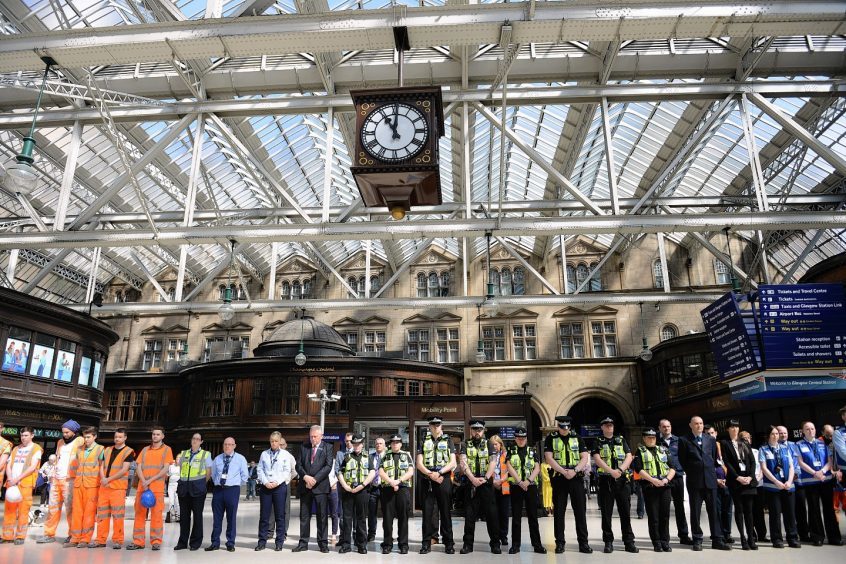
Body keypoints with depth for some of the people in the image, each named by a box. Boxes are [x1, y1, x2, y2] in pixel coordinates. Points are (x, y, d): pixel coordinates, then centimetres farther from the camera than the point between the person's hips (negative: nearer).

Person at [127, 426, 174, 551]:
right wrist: (144, 481, -9)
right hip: (142, 486, 4)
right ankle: (138, 541, 11)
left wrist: (150, 480, -12)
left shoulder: (166, 449, 5)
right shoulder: (145, 450, 16)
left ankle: (156, 542, -1)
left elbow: (165, 469, -4)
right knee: (139, 514, 4)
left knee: (156, 515, -5)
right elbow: (138, 467, 8)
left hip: (157, 487, -4)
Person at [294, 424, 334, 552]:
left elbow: (328, 466, -7)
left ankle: (323, 543, 11)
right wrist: (305, 477, -13)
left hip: (320, 486, -2)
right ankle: (303, 543, 15)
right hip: (305, 486, 3)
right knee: (304, 516, 7)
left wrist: (315, 479, -15)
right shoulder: (304, 447, 9)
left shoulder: (327, 447, 1)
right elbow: (298, 465, 4)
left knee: (322, 516, 3)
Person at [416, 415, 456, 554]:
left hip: (444, 479, -1)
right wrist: (430, 474, -11)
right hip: (427, 480, 1)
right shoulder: (424, 442, 10)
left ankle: (449, 543, 10)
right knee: (427, 512, 2)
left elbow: (453, 463, 0)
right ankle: (426, 543, 10)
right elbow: (419, 464, 3)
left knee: (445, 512, 3)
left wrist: (439, 473, -12)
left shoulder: (447, 441, 8)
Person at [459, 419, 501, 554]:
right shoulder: (466, 445, 7)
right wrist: (473, 479, -17)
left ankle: (495, 544, 10)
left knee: (491, 514, 1)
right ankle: (468, 544, 11)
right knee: (469, 515, 3)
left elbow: (492, 463, 0)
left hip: (486, 484, 0)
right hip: (471, 484, 0)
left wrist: (485, 478, -14)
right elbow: (463, 463, -5)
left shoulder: (488, 444, 8)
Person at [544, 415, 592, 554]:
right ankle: (560, 543, 12)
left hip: (577, 478, 1)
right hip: (558, 479, -1)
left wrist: (574, 470, -14)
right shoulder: (551, 439, 3)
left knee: (580, 511, 2)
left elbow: (585, 458, 3)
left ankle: (583, 542, 11)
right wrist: (564, 471, -16)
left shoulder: (577, 439, 9)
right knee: (558, 511, 3)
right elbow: (549, 459, -6)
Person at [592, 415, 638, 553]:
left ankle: (629, 542, 9)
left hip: (622, 479, 2)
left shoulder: (621, 440, 14)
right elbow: (597, 459, -6)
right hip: (605, 480, -1)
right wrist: (611, 471, -19)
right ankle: (608, 542, 9)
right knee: (606, 513, 2)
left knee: (625, 512, 2)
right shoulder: (598, 442, 7)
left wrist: (620, 470, -14)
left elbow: (629, 457, 3)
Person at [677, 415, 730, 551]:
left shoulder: (711, 439, 10)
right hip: (694, 481, -2)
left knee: (713, 510, 5)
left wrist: (712, 471, 9)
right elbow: (682, 460, 3)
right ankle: (697, 540, 10)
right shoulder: (684, 440, -1)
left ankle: (717, 540, 12)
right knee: (695, 511, 3)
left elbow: (715, 458, 15)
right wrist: (690, 473, 3)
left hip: (710, 479, 3)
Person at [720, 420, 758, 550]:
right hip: (735, 480, -3)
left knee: (749, 510, 3)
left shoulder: (745, 443, 15)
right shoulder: (724, 443, 2)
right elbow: (727, 462, -5)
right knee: (739, 509, -1)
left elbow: (753, 461, 8)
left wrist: (750, 477, -6)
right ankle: (743, 539, 2)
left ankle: (751, 539, 6)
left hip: (749, 479, 3)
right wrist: (738, 477, -13)